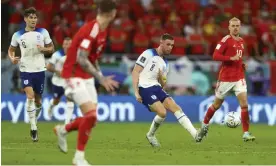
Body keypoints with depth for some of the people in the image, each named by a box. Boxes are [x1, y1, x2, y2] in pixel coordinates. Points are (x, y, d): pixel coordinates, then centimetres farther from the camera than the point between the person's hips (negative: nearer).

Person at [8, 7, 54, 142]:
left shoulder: (43, 32, 0)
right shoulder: (18, 35, 0)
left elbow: (51, 48, 8)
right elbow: (11, 49, 13)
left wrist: (43, 49, -14)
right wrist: (12, 58, -9)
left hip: (40, 70, 2)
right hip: (25, 70, -2)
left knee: (38, 100, 11)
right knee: (30, 96, -21)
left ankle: (34, 120, 37)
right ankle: (33, 128, -18)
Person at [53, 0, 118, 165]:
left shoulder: (103, 31, 7)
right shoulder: (90, 30, -22)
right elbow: (81, 59, -27)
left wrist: (102, 78, 13)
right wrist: (101, 78, -29)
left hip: (87, 77, 9)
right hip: (74, 76, -9)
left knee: (91, 119, 4)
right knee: (91, 115, -18)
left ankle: (63, 130, 30)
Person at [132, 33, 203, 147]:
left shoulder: (165, 63, 19)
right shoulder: (149, 54, -2)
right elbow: (135, 72, -7)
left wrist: (161, 78, -3)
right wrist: (136, 92, -14)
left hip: (156, 88, 7)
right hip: (145, 88, -7)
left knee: (175, 107, -10)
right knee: (162, 112, -22)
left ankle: (195, 134, -17)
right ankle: (151, 135, 4)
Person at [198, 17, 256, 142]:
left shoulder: (241, 41, 11)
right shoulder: (226, 40, -11)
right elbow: (215, 56, -19)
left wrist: (242, 64, 7)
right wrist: (232, 58, -27)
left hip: (239, 78, 5)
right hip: (225, 78, -5)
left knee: (244, 104, -10)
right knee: (217, 104, 9)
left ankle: (246, 133, -8)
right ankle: (205, 125, 33)